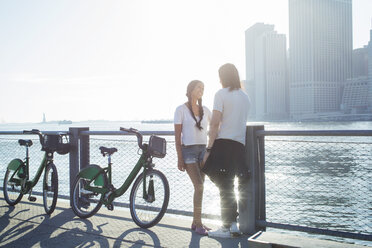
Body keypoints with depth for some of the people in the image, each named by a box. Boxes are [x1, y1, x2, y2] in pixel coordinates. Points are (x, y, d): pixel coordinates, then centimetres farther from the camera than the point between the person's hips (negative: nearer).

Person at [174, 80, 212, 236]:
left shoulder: (205, 110, 10)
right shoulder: (181, 110, -4)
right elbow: (177, 135, -6)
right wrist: (179, 159, -11)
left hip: (203, 150, 5)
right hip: (188, 151, -5)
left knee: (199, 187, 7)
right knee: (199, 186, -14)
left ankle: (195, 222, 18)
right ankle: (199, 224, -4)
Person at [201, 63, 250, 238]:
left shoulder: (221, 94, -5)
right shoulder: (245, 96, 17)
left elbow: (215, 123, -12)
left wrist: (209, 148, -11)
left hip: (223, 143, -7)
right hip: (240, 145, 7)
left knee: (224, 187, 0)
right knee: (227, 186, 15)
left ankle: (227, 227, 6)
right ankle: (232, 224, 16)